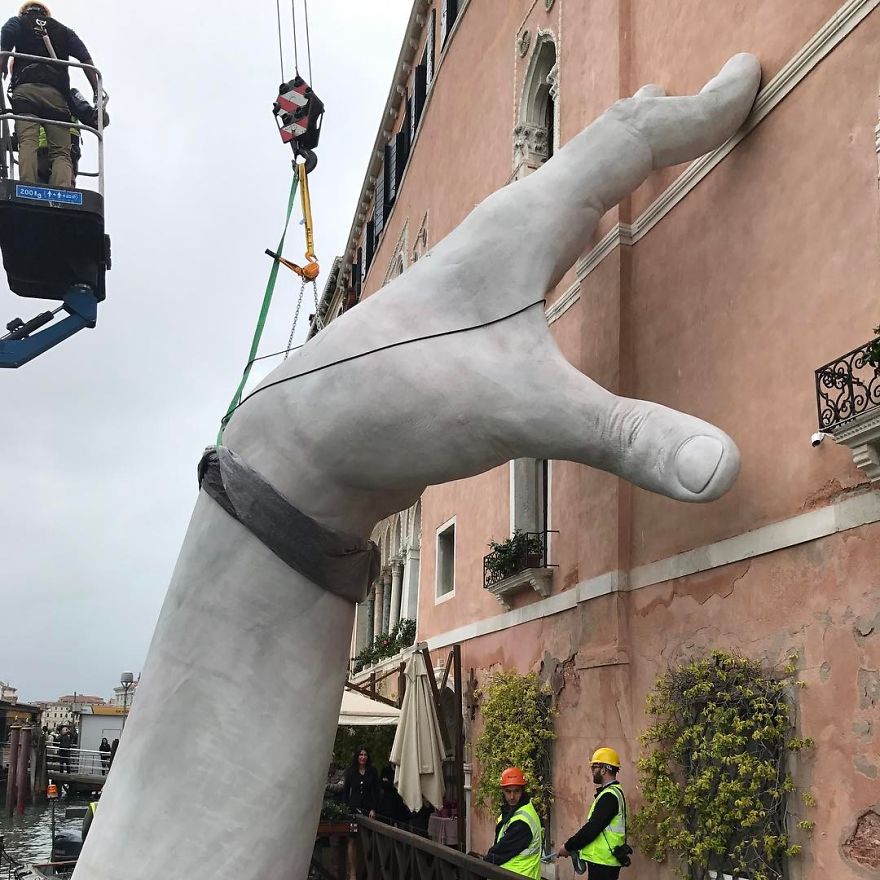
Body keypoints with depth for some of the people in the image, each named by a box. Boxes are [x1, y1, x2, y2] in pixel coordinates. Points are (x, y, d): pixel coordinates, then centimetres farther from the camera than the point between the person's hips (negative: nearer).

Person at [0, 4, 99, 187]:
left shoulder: (17, 22, 25)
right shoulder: (63, 30, 30)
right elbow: (86, 59, 13)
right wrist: (97, 93, 8)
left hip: (25, 90, -1)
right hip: (57, 94, 1)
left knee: (27, 142, -13)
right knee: (61, 151, -7)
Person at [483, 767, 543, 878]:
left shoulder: (523, 820, -21)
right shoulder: (510, 811, 10)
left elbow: (503, 851, -17)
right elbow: (499, 843, 15)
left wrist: (484, 861, -5)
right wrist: (488, 857, 1)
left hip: (519, 875, -9)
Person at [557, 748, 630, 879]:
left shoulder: (609, 796, -17)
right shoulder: (613, 792, 15)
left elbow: (592, 828, -21)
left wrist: (569, 847, -11)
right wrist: (573, 846, 11)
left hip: (602, 862, -10)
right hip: (602, 860, 10)